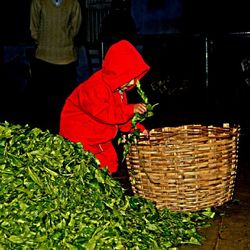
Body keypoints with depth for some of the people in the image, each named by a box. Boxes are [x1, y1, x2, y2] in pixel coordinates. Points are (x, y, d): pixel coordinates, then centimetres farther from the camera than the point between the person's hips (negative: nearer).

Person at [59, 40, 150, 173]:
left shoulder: (118, 89, 5)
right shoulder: (95, 87, -27)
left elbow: (120, 116, 12)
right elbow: (104, 113, -33)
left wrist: (136, 128, -1)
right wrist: (130, 109, -33)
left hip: (101, 139, 10)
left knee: (110, 165, 13)